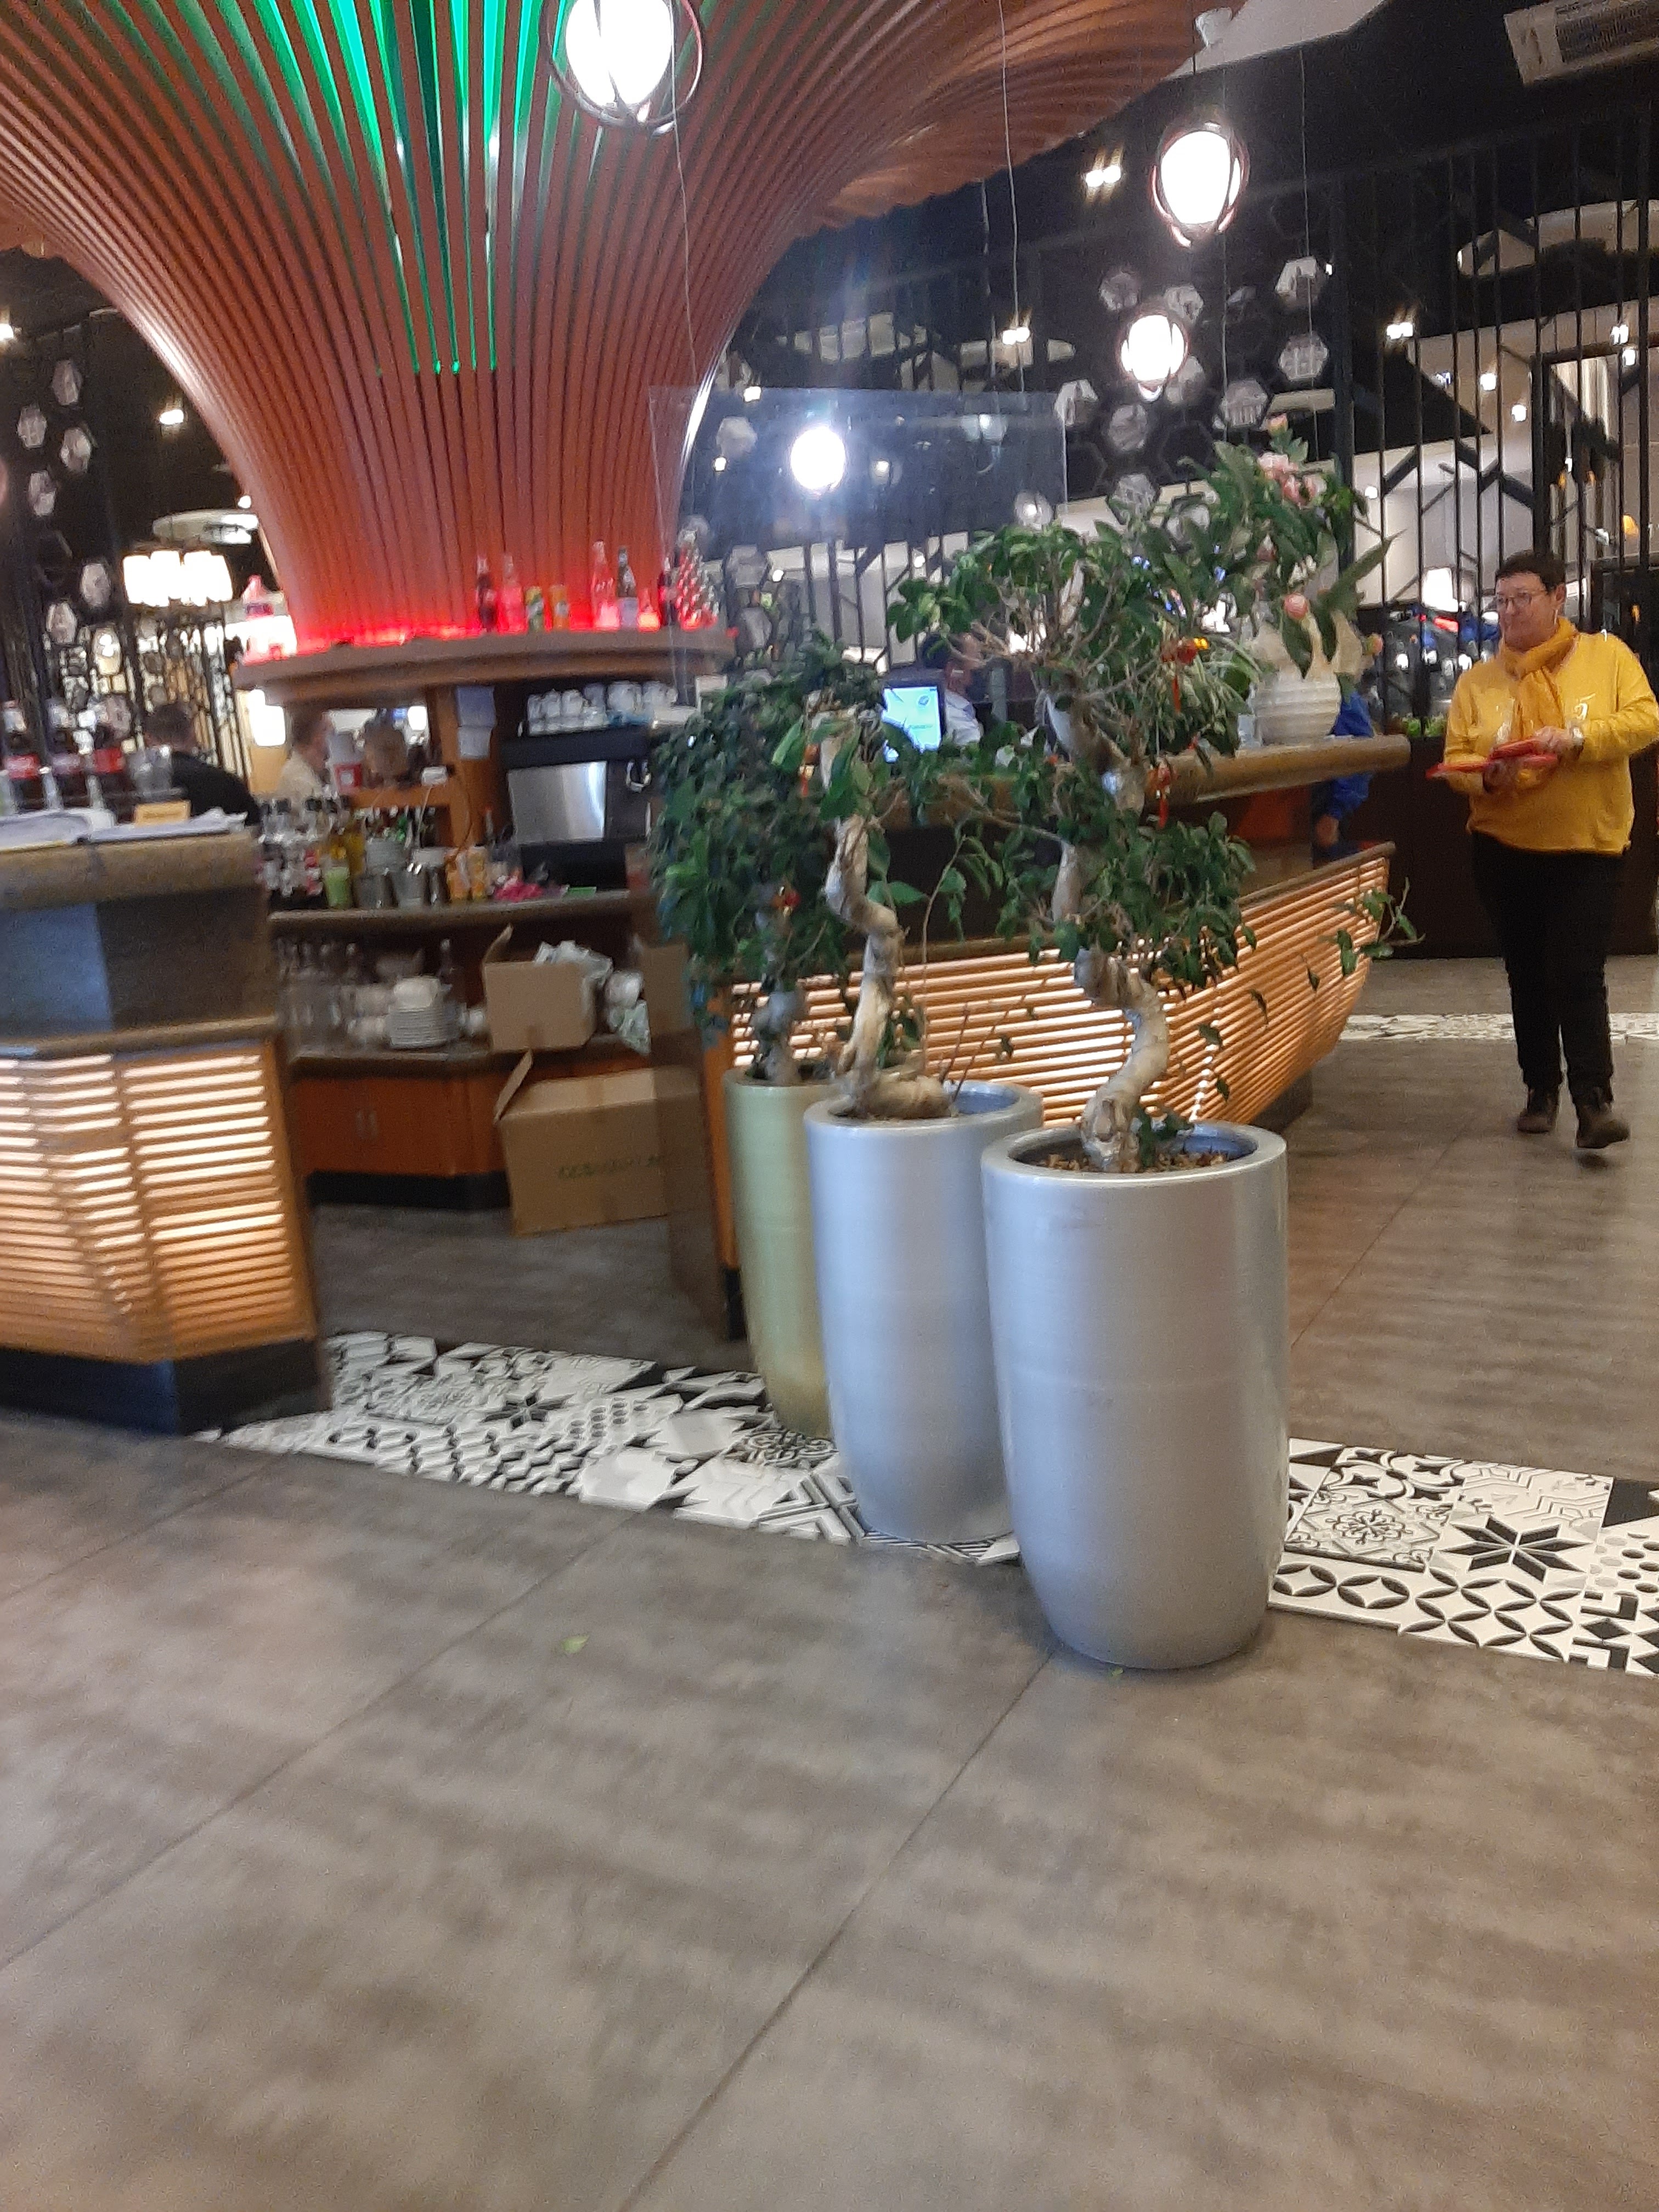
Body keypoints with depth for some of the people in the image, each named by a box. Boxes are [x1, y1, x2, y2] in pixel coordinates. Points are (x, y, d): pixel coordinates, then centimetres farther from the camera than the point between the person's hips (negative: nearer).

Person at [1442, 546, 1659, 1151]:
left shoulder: (1607, 655, 1)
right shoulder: (1477, 680, 5)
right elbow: (1455, 760, 1)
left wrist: (1576, 739, -23)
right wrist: (1487, 777, -21)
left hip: (1588, 847, -3)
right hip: (1505, 849, 3)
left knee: (1578, 975, -10)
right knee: (1528, 975, 11)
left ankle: (1593, 1099, -8)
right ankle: (1541, 1089, 24)